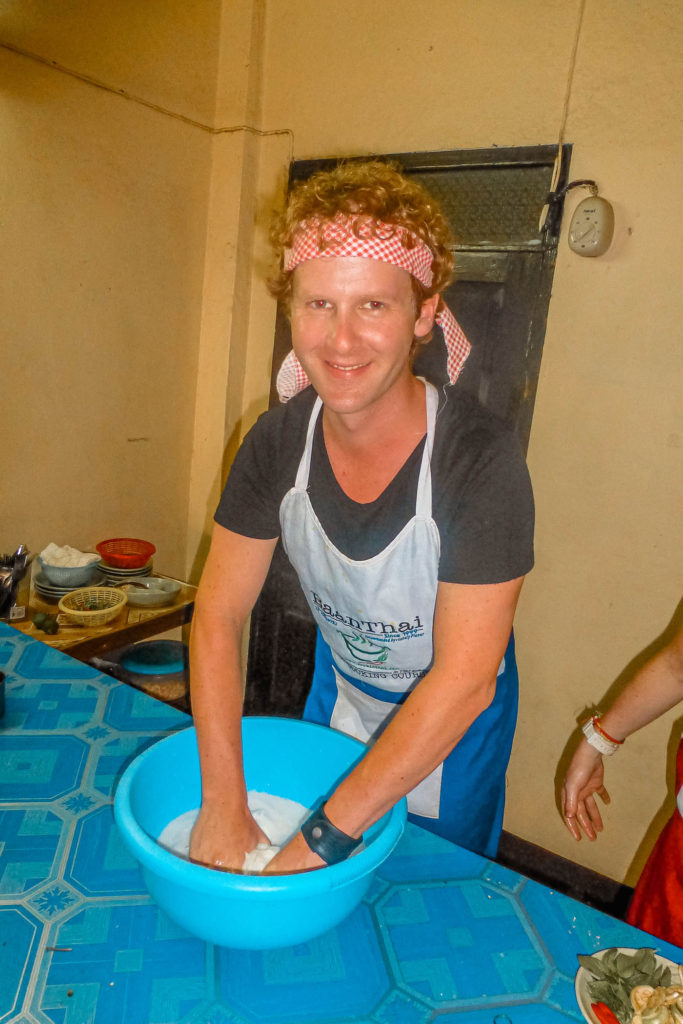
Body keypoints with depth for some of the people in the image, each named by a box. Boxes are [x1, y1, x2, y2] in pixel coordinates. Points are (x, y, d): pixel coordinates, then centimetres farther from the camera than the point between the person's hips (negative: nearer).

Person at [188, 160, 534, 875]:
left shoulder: (480, 459, -32)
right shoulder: (279, 440, -19)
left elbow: (464, 679, -32)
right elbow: (219, 614, -16)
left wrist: (321, 840, -29)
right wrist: (223, 808, -20)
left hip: (454, 721, -3)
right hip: (339, 688, 4)